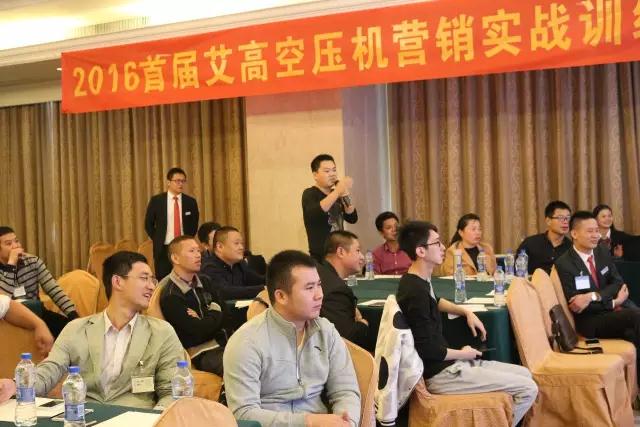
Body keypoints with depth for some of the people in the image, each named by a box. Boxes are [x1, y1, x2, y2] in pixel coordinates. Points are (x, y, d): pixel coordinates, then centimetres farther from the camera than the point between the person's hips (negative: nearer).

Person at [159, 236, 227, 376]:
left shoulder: (204, 282, 16)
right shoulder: (170, 296, -8)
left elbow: (224, 313, 11)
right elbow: (199, 331, -14)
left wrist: (206, 321, -7)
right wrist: (215, 315, 4)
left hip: (222, 343, 7)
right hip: (201, 353, -7)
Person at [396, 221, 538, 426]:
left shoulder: (419, 281, 6)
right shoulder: (416, 292, -25)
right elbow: (428, 350, -25)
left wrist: (466, 312, 17)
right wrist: (463, 354, -8)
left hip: (447, 363, 10)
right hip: (440, 373, -10)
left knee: (524, 374, 15)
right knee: (528, 389, -10)